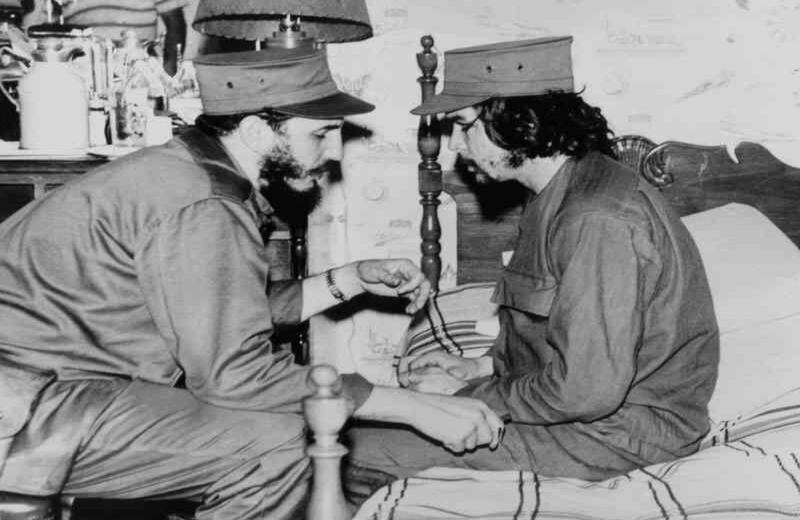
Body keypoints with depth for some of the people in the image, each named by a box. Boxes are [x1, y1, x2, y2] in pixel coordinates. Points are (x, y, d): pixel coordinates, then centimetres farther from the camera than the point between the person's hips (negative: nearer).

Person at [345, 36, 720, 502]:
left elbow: (586, 390, -27)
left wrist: (469, 394, -15)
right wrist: (480, 367, 4)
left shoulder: (600, 221, -26)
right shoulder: (561, 193, 8)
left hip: (618, 428, -10)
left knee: (364, 454, -14)